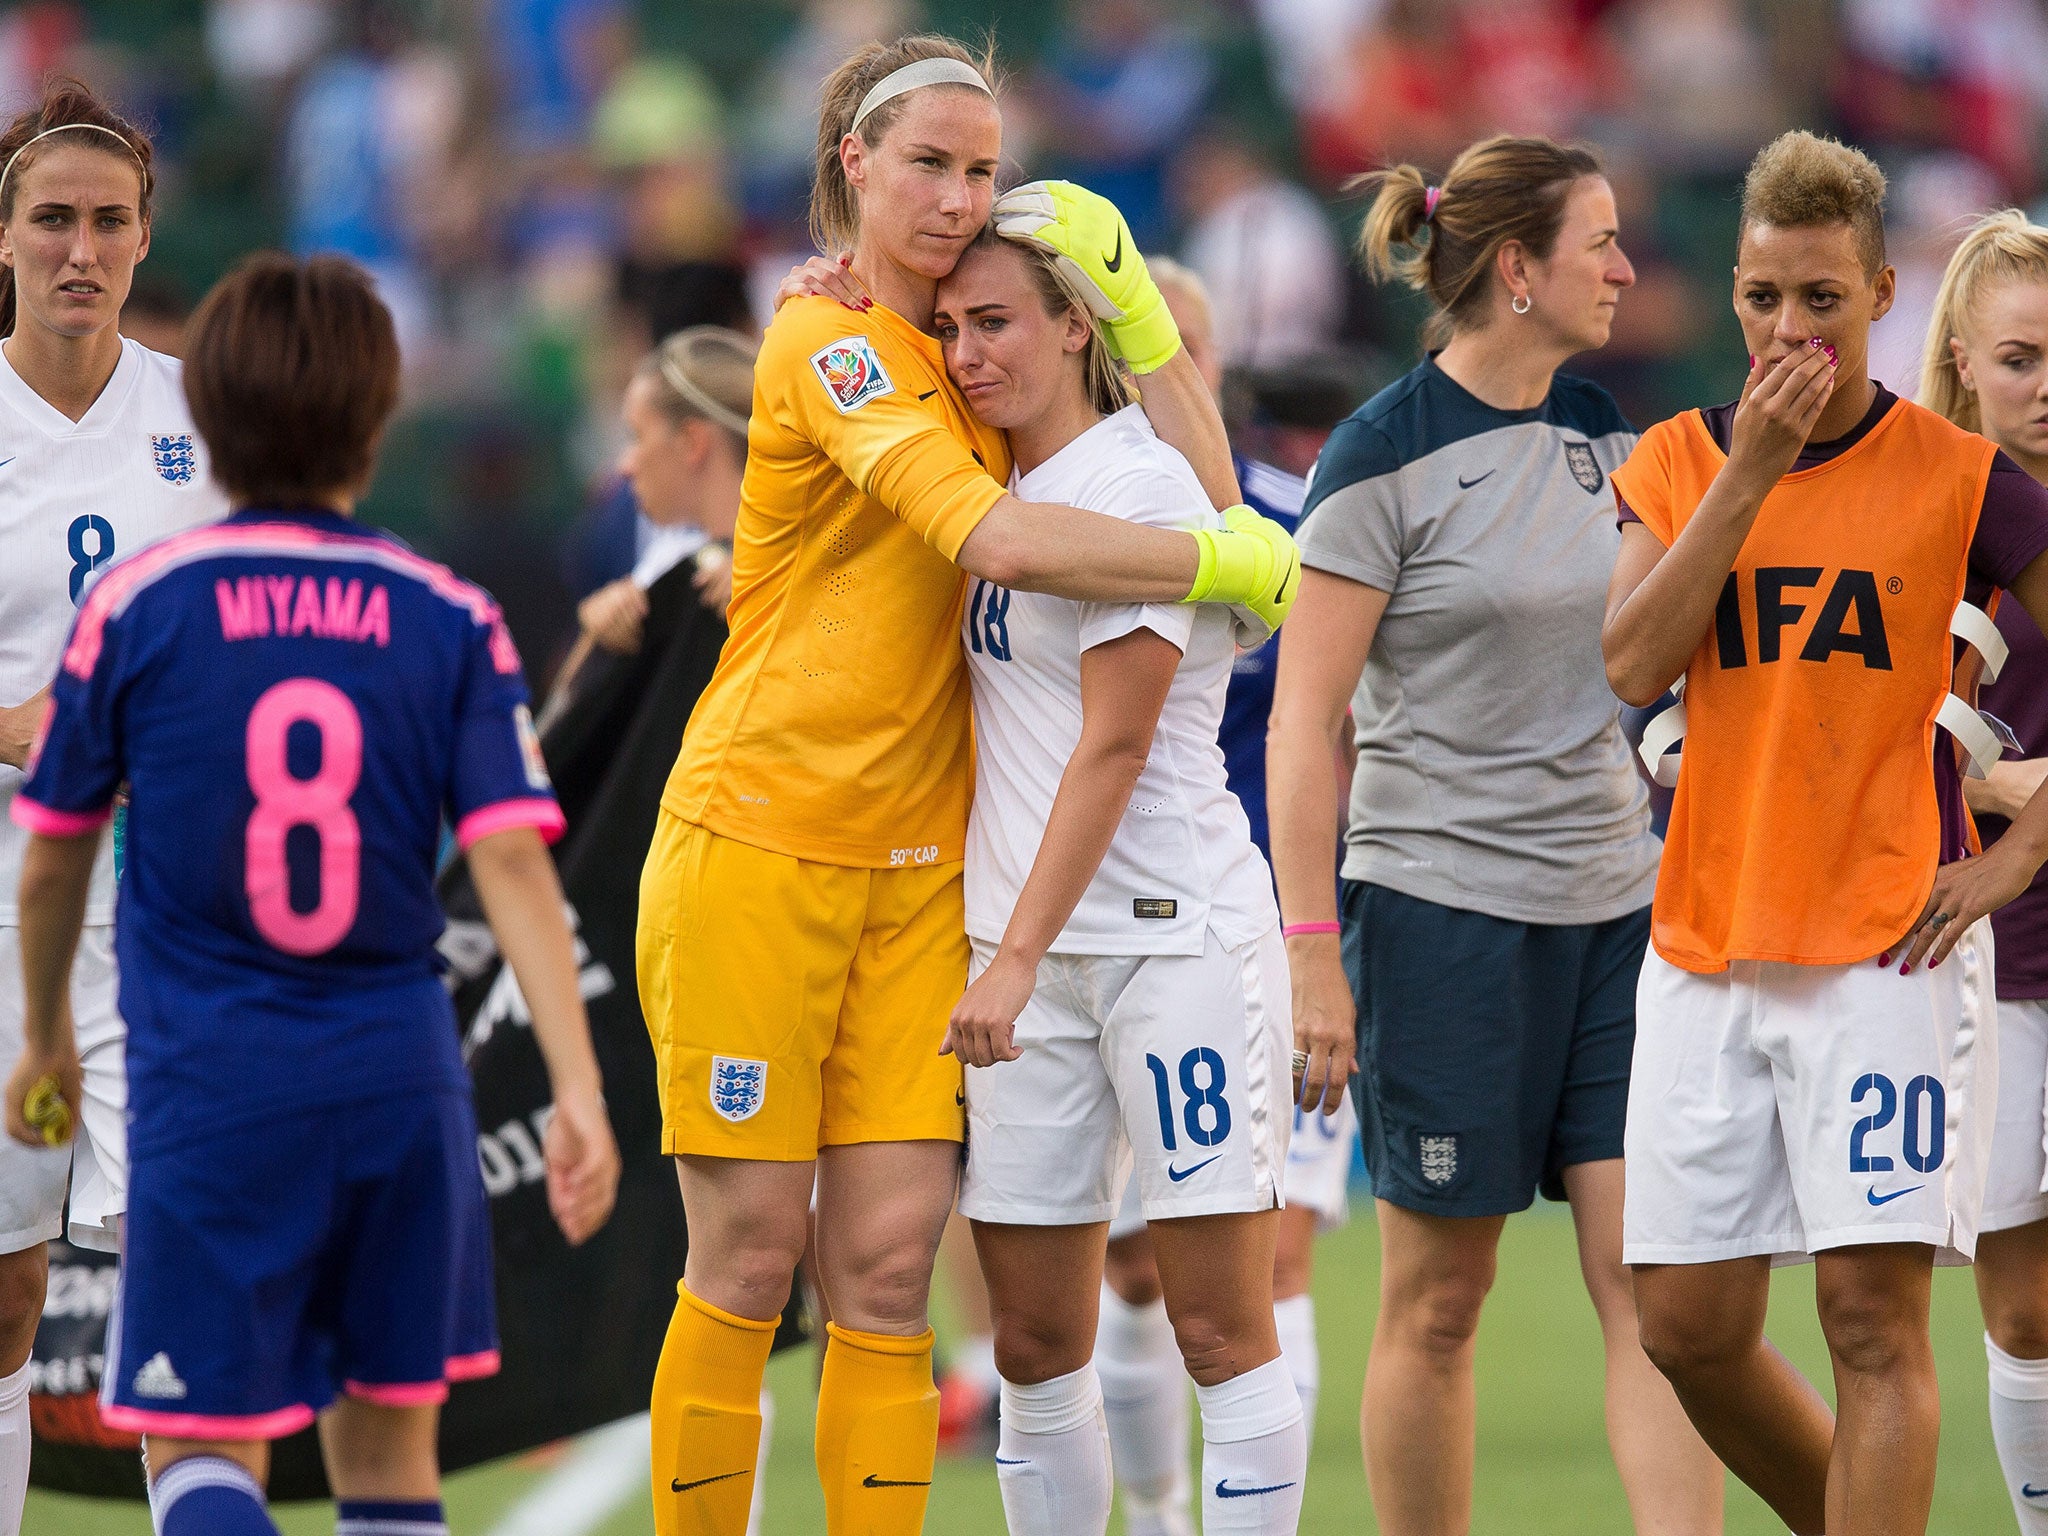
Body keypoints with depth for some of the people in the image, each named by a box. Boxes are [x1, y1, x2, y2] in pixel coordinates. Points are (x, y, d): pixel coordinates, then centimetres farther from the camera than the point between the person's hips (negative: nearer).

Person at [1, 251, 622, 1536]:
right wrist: (580, 1092, -10)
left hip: (210, 1088, -2)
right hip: (399, 1079, 2)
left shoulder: (136, 607, -4)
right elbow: (514, 862, -9)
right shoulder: (450, 621, -2)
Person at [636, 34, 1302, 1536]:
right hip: (755, 848, -6)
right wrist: (1237, 563, -16)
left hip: (917, 874, 6)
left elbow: (1199, 498, 7)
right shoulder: (826, 344, -8)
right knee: (747, 1260, -3)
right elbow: (997, 538, -22)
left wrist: (1123, 292, 0)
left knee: (889, 1267, -1)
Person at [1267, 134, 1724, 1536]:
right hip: (1444, 911, -5)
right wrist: (1314, 952, -15)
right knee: (1440, 1298, 2)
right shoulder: (1388, 455, -8)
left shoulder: (1604, 433, 10)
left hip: (1615, 903, 5)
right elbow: (1303, 720, -10)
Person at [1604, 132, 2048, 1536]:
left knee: (1873, 1313, -11)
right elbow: (1633, 665, -7)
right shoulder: (1679, 461, 8)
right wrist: (1749, 474, -12)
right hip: (1704, 946, 4)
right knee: (1690, 1328, 5)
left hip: (1889, 947, -4)